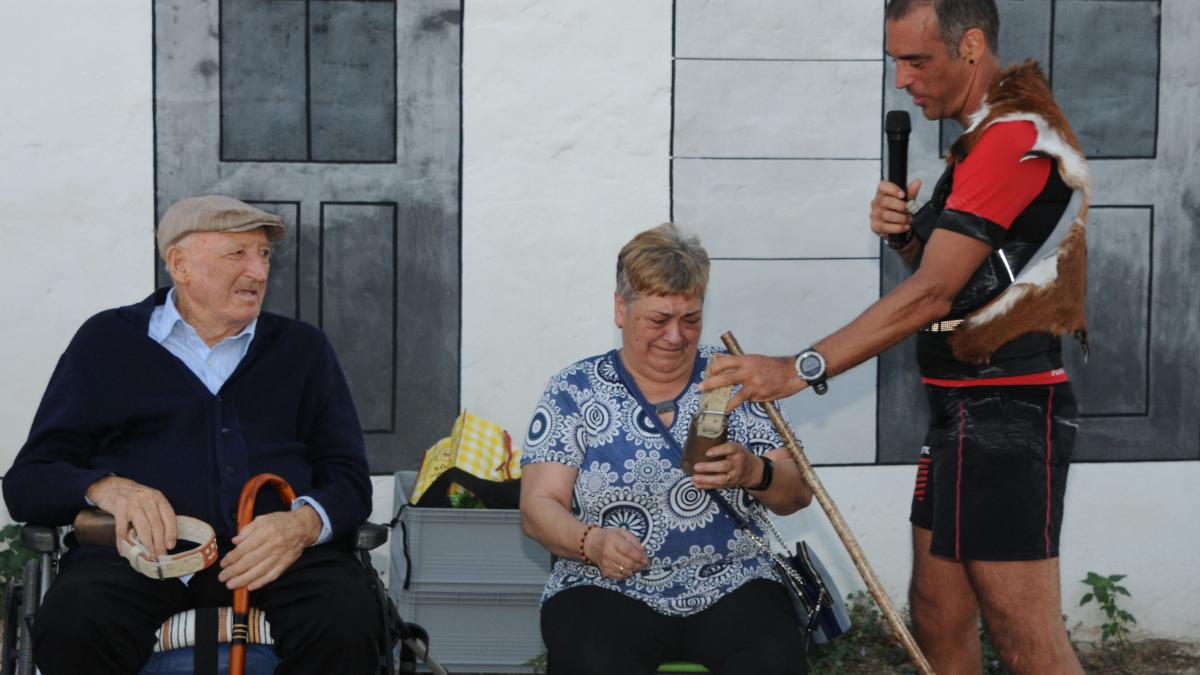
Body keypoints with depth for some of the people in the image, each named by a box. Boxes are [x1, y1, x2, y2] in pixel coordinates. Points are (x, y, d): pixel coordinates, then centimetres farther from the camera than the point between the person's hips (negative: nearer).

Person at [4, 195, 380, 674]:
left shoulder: (302, 348, 21)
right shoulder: (106, 342, 16)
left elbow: (348, 477, 13)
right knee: (72, 623, -35)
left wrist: (304, 522, -11)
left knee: (348, 618, -33)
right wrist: (105, 489, -13)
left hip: (279, 548, 1)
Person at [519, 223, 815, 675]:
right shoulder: (575, 391, 7)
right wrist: (591, 541, -21)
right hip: (608, 591, -1)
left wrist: (754, 472, -13)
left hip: (731, 587, 2)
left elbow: (797, 494, 10)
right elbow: (538, 507, 0)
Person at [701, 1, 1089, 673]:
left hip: (1005, 415, -10)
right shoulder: (990, 133, 17)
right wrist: (906, 232, 2)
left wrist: (801, 368, -20)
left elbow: (931, 294, -21)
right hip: (965, 412, 10)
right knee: (938, 616, 12)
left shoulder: (1013, 137, -17)